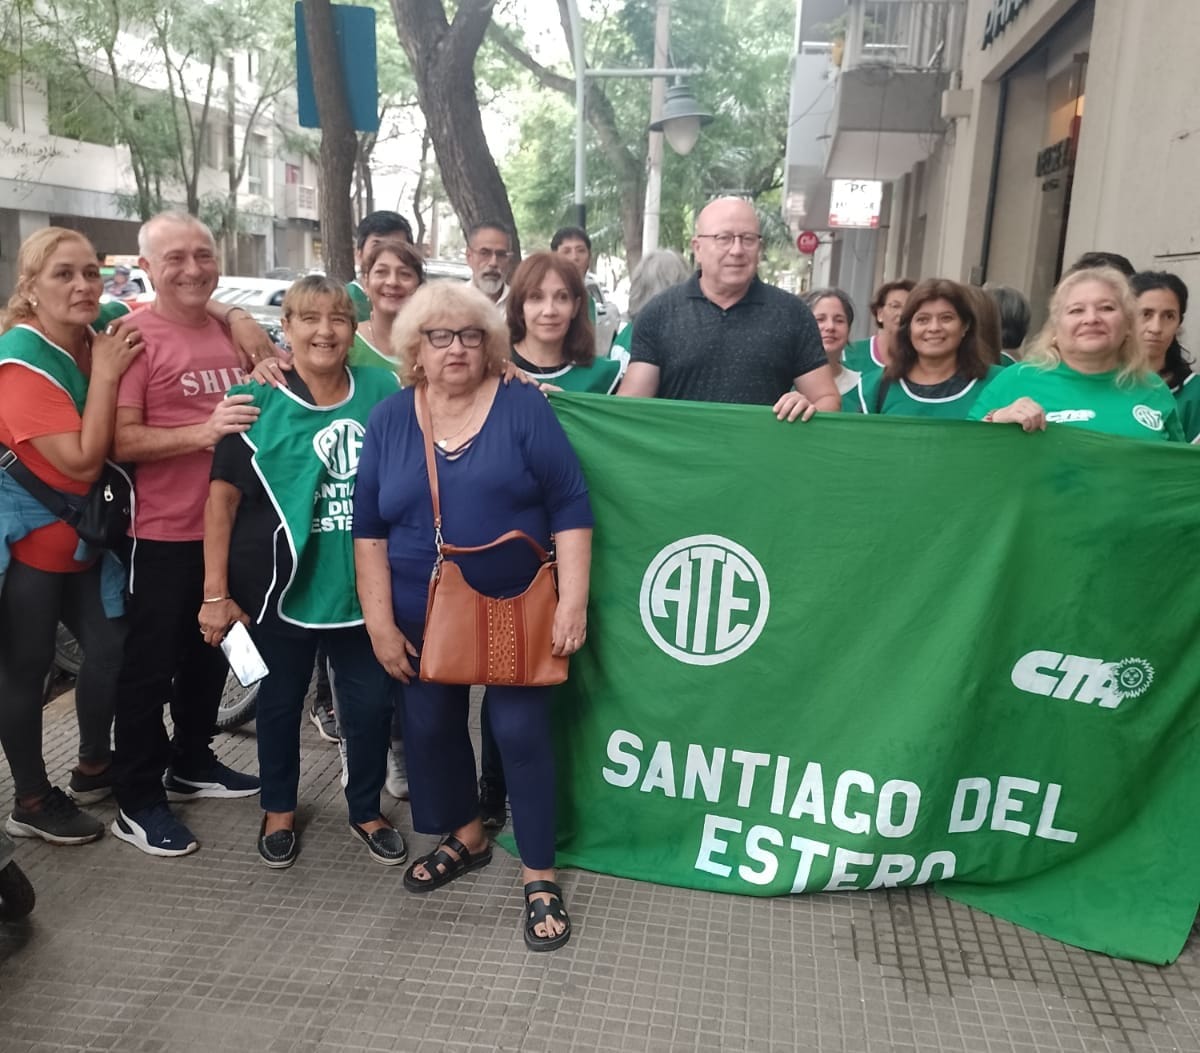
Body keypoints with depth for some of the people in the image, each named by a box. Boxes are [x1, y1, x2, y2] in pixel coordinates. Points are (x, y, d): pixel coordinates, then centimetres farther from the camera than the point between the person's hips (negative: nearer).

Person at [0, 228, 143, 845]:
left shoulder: (101, 337, -1)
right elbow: (82, 459, -26)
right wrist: (105, 374, -24)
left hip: (82, 533, 7)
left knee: (112, 645, 10)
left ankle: (94, 770, 31)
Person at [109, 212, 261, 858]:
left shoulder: (233, 329, 7)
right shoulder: (134, 336, -12)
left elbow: (259, 407, 23)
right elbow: (120, 441, -19)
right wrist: (205, 430, -29)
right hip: (162, 534, -7)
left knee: (210, 654, 19)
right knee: (150, 667, 4)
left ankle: (192, 764, 38)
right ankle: (137, 801, 18)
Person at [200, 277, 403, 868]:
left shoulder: (383, 393, 0)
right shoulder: (258, 402, -8)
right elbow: (223, 496, -7)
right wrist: (216, 592, -9)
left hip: (364, 583, 2)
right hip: (281, 584, -2)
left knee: (371, 701, 10)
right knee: (280, 700, 15)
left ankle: (366, 810, 33)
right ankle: (279, 810, 38)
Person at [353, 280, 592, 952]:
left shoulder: (523, 408, -7)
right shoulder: (389, 420, 1)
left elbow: (571, 507, -8)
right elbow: (369, 527, 2)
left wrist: (573, 601, -13)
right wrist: (380, 621, -2)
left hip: (517, 611, -3)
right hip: (425, 618, 4)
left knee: (521, 733, 0)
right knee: (431, 728, 15)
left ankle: (540, 876, 17)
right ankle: (466, 836, 40)